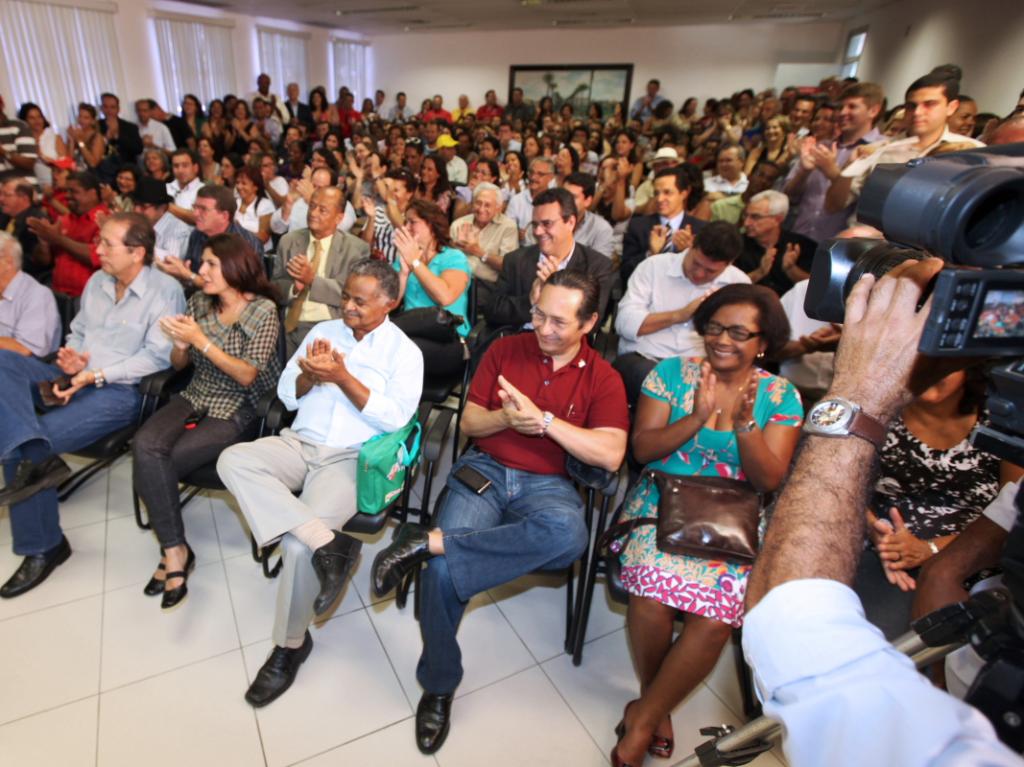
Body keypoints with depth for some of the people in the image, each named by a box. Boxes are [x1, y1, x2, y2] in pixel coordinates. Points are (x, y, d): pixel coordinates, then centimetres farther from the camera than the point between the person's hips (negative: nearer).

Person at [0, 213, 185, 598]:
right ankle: (35, 455, -28)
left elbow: (157, 356, -16)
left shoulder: (165, 291, -11)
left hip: (119, 391, -8)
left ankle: (42, 546, -2)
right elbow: (78, 331, 21)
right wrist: (71, 358, -3)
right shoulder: (97, 281, 12)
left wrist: (96, 375, -20)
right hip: (78, 378, 8)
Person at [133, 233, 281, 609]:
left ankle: (173, 549, 1)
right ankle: (175, 550, -12)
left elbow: (247, 376, -15)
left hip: (238, 410, -5)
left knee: (155, 463, -21)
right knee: (144, 445, -24)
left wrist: (202, 341, -23)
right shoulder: (199, 302, 6)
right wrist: (181, 346, -11)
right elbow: (178, 365, 12)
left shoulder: (263, 310, -10)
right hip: (195, 398, 5)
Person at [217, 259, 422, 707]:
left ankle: (290, 644, 4)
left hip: (351, 456, -5)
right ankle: (326, 543, -27)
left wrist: (342, 376, -17)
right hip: (300, 443, 6)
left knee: (298, 545, -24)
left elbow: (394, 418, -12)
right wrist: (310, 374, -10)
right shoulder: (324, 331, 13)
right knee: (232, 460, -24)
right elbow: (287, 395, 12)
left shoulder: (405, 352, 0)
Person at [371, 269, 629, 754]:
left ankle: (429, 541, -26)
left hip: (546, 484, -1)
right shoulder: (505, 350, 7)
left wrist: (543, 419, -17)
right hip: (483, 471, 1)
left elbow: (610, 455, -11)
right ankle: (438, 687, 3)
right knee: (442, 571, -23)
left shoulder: (603, 379, 2)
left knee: (567, 533, -37)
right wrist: (505, 418, -16)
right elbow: (469, 423, 7)